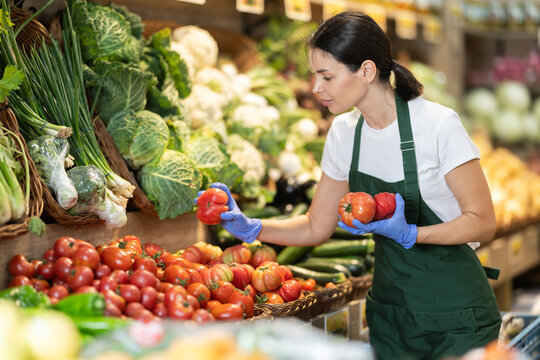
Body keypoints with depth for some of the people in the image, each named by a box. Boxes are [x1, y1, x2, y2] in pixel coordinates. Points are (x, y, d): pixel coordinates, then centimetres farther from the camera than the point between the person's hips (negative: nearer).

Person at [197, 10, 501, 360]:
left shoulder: (438, 124, -18)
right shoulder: (345, 133, 1)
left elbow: (482, 222, -14)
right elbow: (317, 227, 7)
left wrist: (409, 234, -28)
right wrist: (252, 228, -8)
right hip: (390, 312, 5)